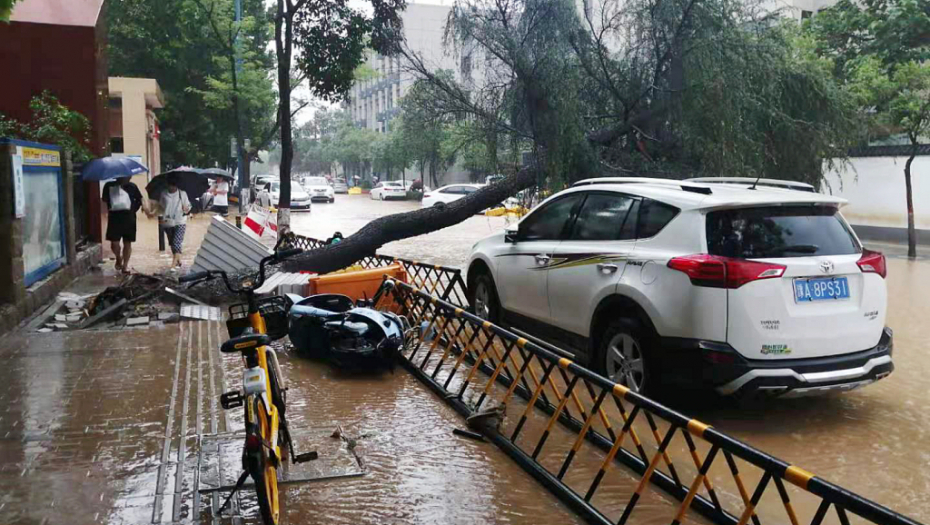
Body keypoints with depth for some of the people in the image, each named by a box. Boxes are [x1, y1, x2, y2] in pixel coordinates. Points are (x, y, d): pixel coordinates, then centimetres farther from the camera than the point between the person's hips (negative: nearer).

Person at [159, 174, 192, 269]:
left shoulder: (182, 194, -2)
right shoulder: (164, 194, 3)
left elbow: (188, 206, 3)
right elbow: (161, 207, 14)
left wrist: (186, 209, -20)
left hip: (180, 223, -4)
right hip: (168, 223, 4)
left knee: (176, 244, -16)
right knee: (172, 244, 13)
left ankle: (173, 265, -22)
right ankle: (178, 261, 29)